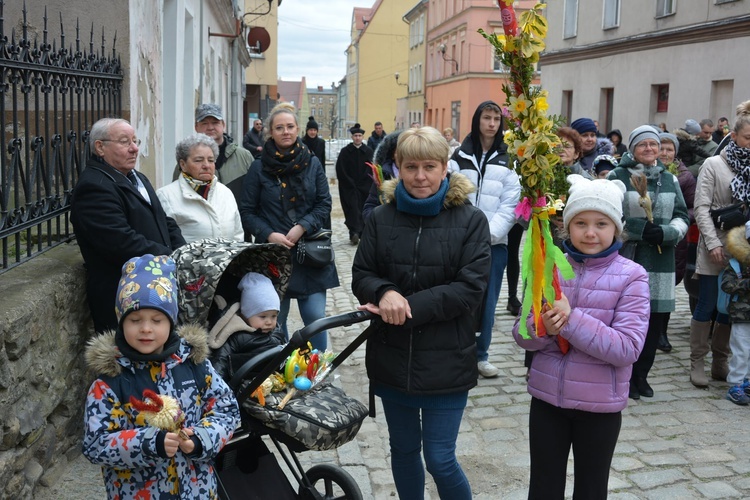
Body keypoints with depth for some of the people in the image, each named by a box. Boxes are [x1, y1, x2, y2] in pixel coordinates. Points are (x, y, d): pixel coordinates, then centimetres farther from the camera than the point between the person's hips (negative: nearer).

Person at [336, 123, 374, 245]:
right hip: (349, 187, -2)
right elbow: (340, 170, -1)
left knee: (363, 208, 1)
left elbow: (370, 170, 1)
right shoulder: (345, 151, 1)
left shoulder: (368, 151, 5)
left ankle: (362, 233, 6)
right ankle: (354, 232, -19)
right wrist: (351, 183, -6)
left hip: (364, 187, 2)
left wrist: (362, 184, -6)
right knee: (353, 207, -11)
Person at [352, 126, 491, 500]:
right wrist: (385, 293, -21)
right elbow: (361, 275, 2)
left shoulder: (470, 220, -7)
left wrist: (409, 306, -21)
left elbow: (470, 288, -13)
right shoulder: (381, 218, 1)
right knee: (403, 449, 19)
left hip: (446, 362, -3)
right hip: (391, 358, 3)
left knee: (440, 460, 3)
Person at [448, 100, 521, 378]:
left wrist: (488, 233, -15)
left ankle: (481, 355, 20)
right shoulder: (460, 156, 6)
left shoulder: (508, 159, 5)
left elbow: (510, 205, -2)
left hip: (495, 243, 0)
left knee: (487, 301, 6)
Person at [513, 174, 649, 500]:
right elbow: (522, 335, 0)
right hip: (547, 398, 3)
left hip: (600, 405, -2)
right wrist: (544, 327, -23)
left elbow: (628, 348, -20)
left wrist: (570, 319, -27)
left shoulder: (631, 276, -11)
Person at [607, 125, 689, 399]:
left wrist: (665, 232, -8)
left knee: (656, 318, 7)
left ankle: (641, 374, 23)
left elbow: (682, 216, 13)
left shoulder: (670, 179, 14)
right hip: (626, 258, -4)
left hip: (660, 261, 4)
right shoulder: (617, 176, 0)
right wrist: (638, 230, -16)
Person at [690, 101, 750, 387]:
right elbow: (701, 208, -7)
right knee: (707, 306, 2)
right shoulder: (714, 165, -4)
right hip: (716, 251, -4)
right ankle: (697, 363, 13)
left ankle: (721, 363, 23)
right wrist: (713, 243, -13)